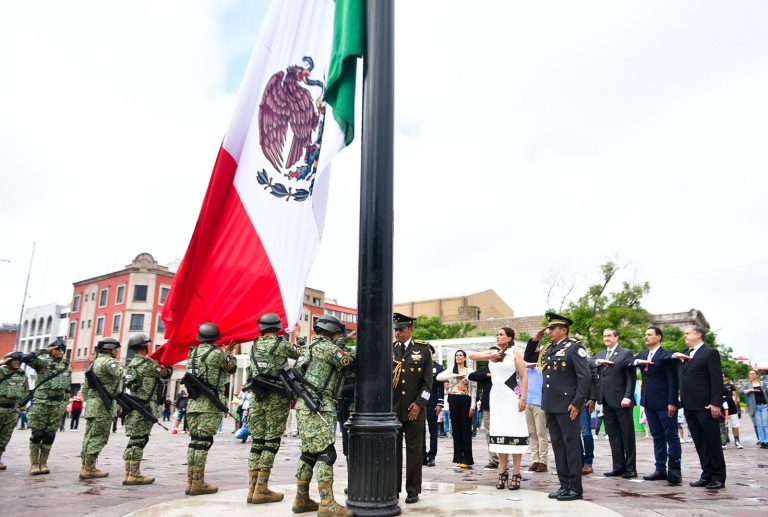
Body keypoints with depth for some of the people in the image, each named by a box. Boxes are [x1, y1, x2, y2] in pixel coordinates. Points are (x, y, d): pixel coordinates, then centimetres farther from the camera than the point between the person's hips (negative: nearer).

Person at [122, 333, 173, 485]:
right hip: (143, 407, -9)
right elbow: (166, 373, -3)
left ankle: (129, 473, 15)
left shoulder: (132, 363, 16)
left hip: (133, 405, 9)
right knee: (140, 440, -5)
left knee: (135, 440, 12)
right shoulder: (147, 363, -13)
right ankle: (134, 474, -2)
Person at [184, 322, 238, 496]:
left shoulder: (193, 352, 13)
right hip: (209, 404, -7)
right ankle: (198, 484, -3)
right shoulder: (216, 353, -8)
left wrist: (226, 353, 28)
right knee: (203, 442, -5)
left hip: (193, 402, 7)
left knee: (195, 441, 10)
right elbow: (232, 367, 8)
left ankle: (191, 481, 13)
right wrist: (229, 353, 26)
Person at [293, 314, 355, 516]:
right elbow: (346, 360, -6)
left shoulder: (314, 347, 21)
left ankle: (301, 500, 19)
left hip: (309, 408, 10)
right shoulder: (324, 346, -9)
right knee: (326, 453, -11)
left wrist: (341, 344, 17)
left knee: (309, 453, 13)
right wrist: (354, 351, 12)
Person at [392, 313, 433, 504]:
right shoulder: (390, 349, 7)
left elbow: (427, 380, -2)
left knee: (414, 450, 5)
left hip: (414, 409, -2)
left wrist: (419, 403, -9)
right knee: (393, 449, 8)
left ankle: (413, 490, 15)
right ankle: (393, 488, 19)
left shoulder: (423, 348, 1)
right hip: (392, 409, 2)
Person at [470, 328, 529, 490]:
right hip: (496, 397, 5)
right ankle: (502, 473, 12)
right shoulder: (493, 354, 14)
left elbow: (524, 377, -6)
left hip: (512, 397, -5)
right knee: (499, 434, 5)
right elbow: (472, 355, 9)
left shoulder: (515, 353, -1)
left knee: (514, 433, -6)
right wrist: (490, 356, -5)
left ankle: (516, 474, 0)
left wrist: (523, 398, -15)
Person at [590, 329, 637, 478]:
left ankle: (630, 468, 10)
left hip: (621, 400, -5)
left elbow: (631, 377, -8)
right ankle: (618, 466, 15)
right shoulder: (599, 354, 16)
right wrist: (598, 361, -14)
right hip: (607, 401, 6)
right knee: (613, 436, 8)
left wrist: (628, 397, -17)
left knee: (627, 436, 3)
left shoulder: (626, 353, -2)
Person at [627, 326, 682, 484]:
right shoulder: (642, 354, 14)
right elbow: (626, 364, 6)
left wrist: (672, 402, -17)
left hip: (664, 402, -7)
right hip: (649, 402, 7)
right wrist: (637, 361, -13)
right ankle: (660, 469, 16)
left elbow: (673, 380, -12)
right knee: (657, 437, 11)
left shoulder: (666, 355, -7)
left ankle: (675, 470, 4)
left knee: (671, 436, 0)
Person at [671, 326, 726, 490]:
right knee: (700, 443, 10)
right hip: (689, 407, 7)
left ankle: (718, 477, 11)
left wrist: (715, 403, -17)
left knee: (713, 443, 2)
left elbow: (717, 379, -11)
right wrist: (676, 356, 2)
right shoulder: (684, 355, 16)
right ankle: (707, 475, 17)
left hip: (705, 406, -7)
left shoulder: (710, 353, -5)